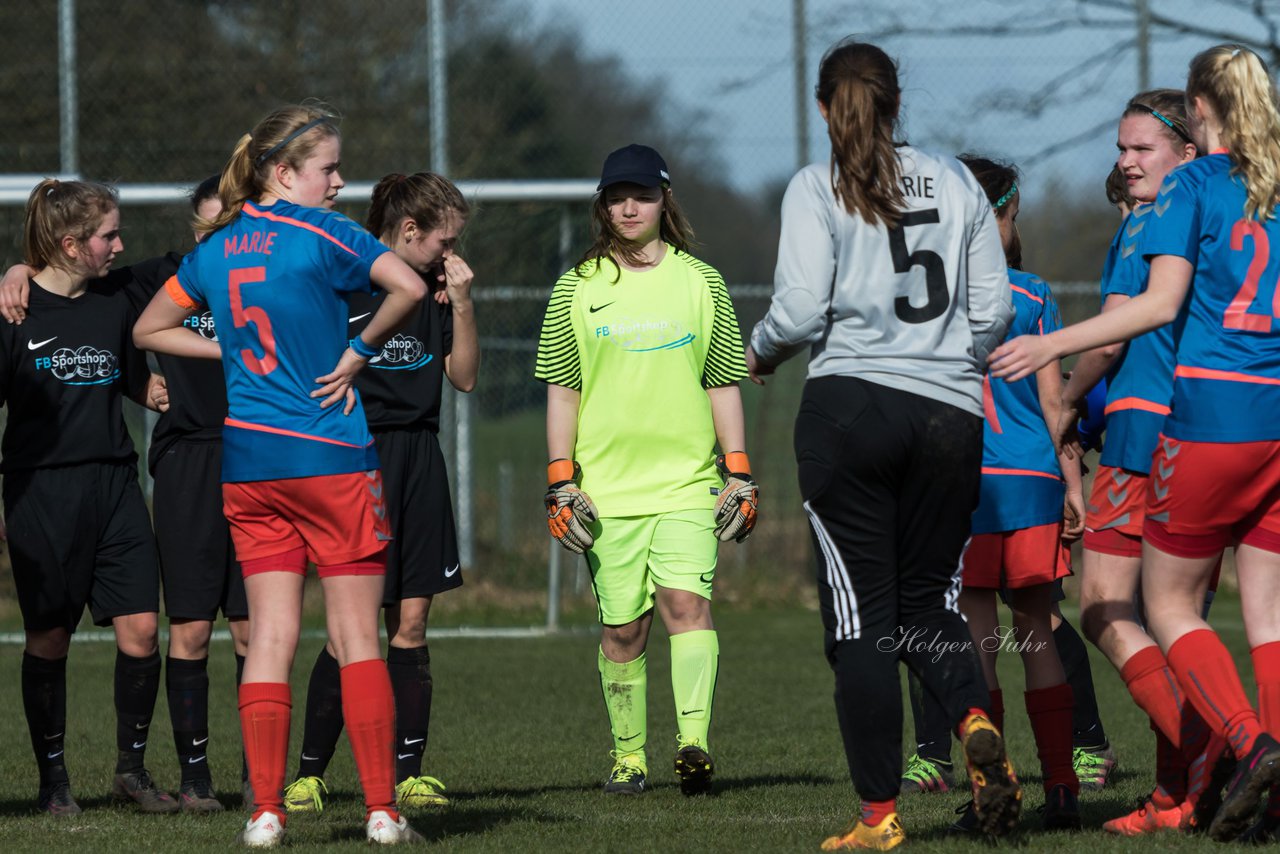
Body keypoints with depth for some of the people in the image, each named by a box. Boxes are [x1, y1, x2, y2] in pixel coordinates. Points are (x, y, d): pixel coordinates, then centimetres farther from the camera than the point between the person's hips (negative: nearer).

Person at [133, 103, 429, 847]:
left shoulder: (215, 247, 9)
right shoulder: (319, 233, -10)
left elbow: (151, 329, 21)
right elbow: (408, 286, -23)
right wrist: (358, 353, -10)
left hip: (247, 458, 5)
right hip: (332, 457, -5)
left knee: (271, 637, 6)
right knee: (358, 638, 0)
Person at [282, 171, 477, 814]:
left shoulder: (432, 291, 12)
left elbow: (463, 377, 14)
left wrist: (461, 304, 2)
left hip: (419, 460, 6)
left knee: (411, 622, 4)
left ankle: (408, 774, 8)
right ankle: (309, 774, -3)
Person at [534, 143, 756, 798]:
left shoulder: (701, 283, 9)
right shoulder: (577, 289, 7)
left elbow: (723, 384, 11)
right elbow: (562, 391, 7)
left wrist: (737, 474, 5)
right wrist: (561, 483, 0)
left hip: (687, 480, -1)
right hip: (607, 487, 1)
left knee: (687, 601, -18)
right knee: (622, 629, 4)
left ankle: (694, 741, -27)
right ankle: (627, 757, 14)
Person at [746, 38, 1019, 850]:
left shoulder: (817, 189, -1)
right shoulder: (956, 182, 10)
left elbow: (801, 310, -9)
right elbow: (994, 310, 8)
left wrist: (762, 353, 12)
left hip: (850, 405, -3)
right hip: (951, 414, 3)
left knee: (863, 615, 1)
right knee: (928, 601, 14)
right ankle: (977, 721, -17)